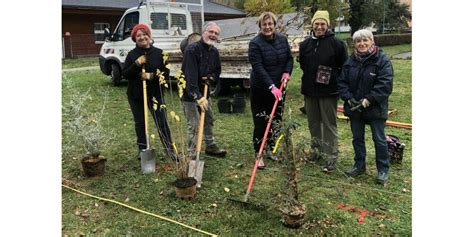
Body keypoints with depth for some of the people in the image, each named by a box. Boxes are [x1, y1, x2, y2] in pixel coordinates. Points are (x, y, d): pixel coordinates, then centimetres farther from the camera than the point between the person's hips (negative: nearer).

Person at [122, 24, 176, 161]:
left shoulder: (159, 53, -3)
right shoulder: (132, 55, 0)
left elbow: (166, 72, -4)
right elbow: (125, 74, -3)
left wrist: (152, 76, -19)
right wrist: (137, 64, -17)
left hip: (155, 93, -1)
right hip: (136, 95, 2)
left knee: (162, 122, -2)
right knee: (140, 123, 10)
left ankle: (169, 150, 8)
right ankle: (143, 150, 24)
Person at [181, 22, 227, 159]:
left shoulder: (214, 52, 3)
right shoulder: (192, 49, -22)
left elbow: (217, 71, 15)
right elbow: (190, 76, -30)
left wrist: (211, 78, -9)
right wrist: (198, 96, -36)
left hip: (204, 92, 8)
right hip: (190, 94, -8)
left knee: (209, 120, 20)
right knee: (193, 125, -6)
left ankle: (210, 146, 38)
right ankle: (192, 156, 5)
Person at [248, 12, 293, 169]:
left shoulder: (283, 39, 3)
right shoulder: (255, 43, -15)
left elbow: (289, 58, 13)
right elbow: (258, 67, -23)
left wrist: (287, 72, -8)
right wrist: (271, 86, -31)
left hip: (278, 88, 6)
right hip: (260, 89, -5)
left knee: (276, 120, 13)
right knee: (261, 122, -1)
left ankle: (270, 150, 30)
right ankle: (258, 155, 11)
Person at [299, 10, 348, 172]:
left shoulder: (336, 43, -7)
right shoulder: (305, 44, 7)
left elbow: (344, 67, -3)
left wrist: (334, 80, -7)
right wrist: (310, 77, 11)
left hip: (329, 91, -5)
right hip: (309, 90, 5)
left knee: (329, 124, 1)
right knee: (313, 123, 15)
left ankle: (331, 157, 8)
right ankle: (317, 151, 31)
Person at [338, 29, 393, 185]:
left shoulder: (382, 60, -11)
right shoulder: (350, 61, 4)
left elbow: (385, 84, -18)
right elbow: (342, 82, 3)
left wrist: (368, 100, -23)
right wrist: (349, 98, -12)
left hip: (375, 108, -4)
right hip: (354, 107, 5)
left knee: (379, 139, 6)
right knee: (357, 138, 15)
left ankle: (383, 170, 20)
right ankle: (359, 165, 32)